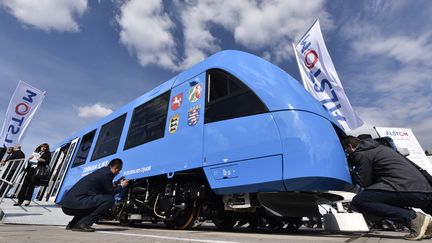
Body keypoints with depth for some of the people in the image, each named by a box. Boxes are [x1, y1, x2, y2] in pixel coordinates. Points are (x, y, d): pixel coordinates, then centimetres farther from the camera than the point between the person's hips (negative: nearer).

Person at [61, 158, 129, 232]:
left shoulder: (101, 171, 18)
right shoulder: (106, 173, -11)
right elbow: (110, 192, -3)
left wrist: (113, 186, 32)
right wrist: (121, 186, 11)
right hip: (75, 203, -10)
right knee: (109, 199, -15)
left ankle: (73, 223, 22)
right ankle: (83, 223, -10)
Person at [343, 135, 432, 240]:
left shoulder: (361, 154, -3)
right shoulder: (378, 147, 26)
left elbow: (364, 182, -2)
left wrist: (352, 171, 13)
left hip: (407, 188, -10)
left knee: (358, 201, -13)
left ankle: (413, 218, -14)